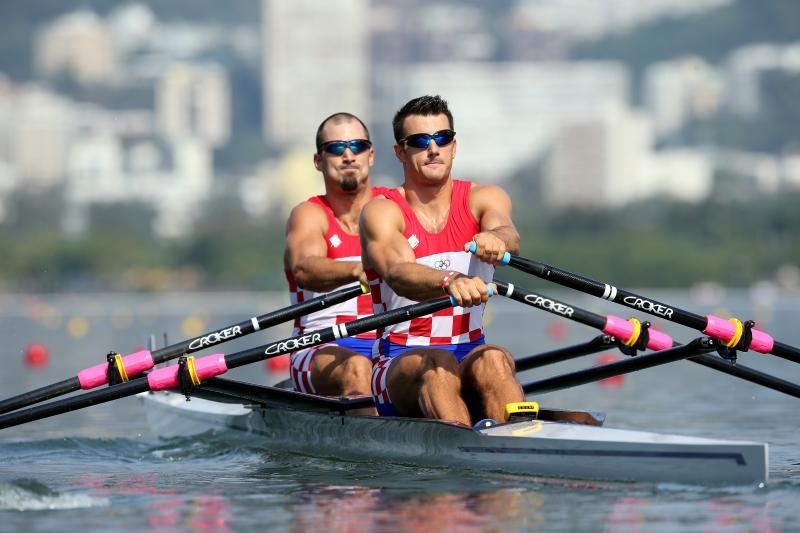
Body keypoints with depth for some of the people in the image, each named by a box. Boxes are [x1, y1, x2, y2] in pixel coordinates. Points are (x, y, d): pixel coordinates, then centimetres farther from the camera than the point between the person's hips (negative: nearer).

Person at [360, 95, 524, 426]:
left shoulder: (483, 199, 6)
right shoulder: (381, 212, -3)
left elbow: (509, 235, -18)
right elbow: (399, 274, -25)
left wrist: (495, 238, -45)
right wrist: (449, 282, -48)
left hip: (469, 353, 2)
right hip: (399, 362, -2)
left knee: (492, 361, -31)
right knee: (437, 364, -35)